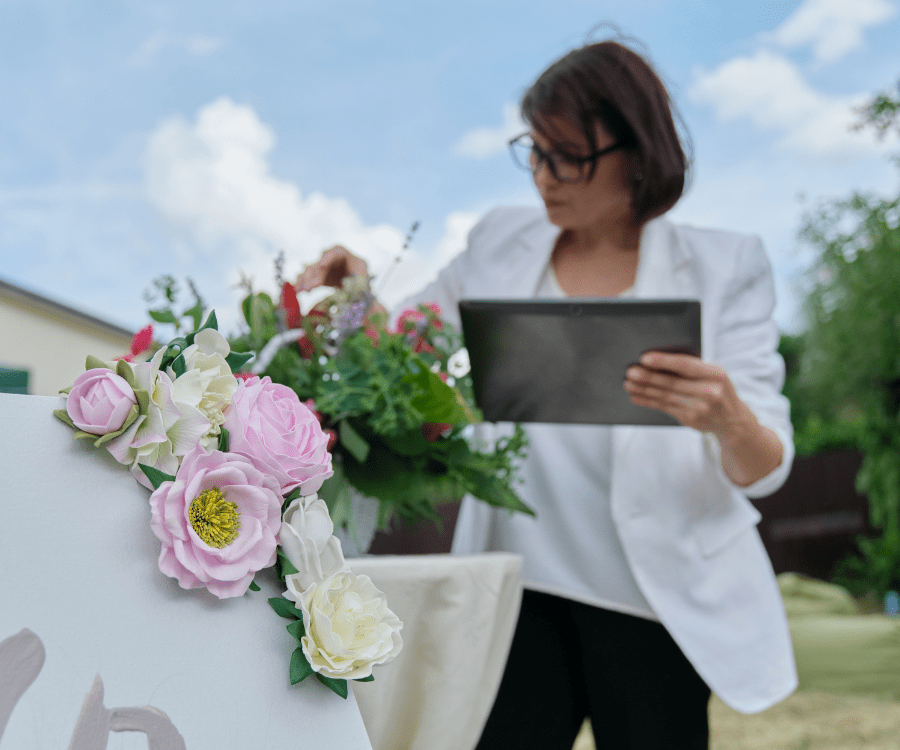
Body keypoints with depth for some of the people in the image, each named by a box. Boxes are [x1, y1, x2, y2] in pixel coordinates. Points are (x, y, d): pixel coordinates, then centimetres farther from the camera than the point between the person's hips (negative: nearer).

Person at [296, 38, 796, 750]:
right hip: (522, 586, 2)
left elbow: (766, 470, -8)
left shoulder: (724, 266, -3)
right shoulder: (500, 245, 5)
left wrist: (727, 420, -31)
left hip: (656, 602, -2)